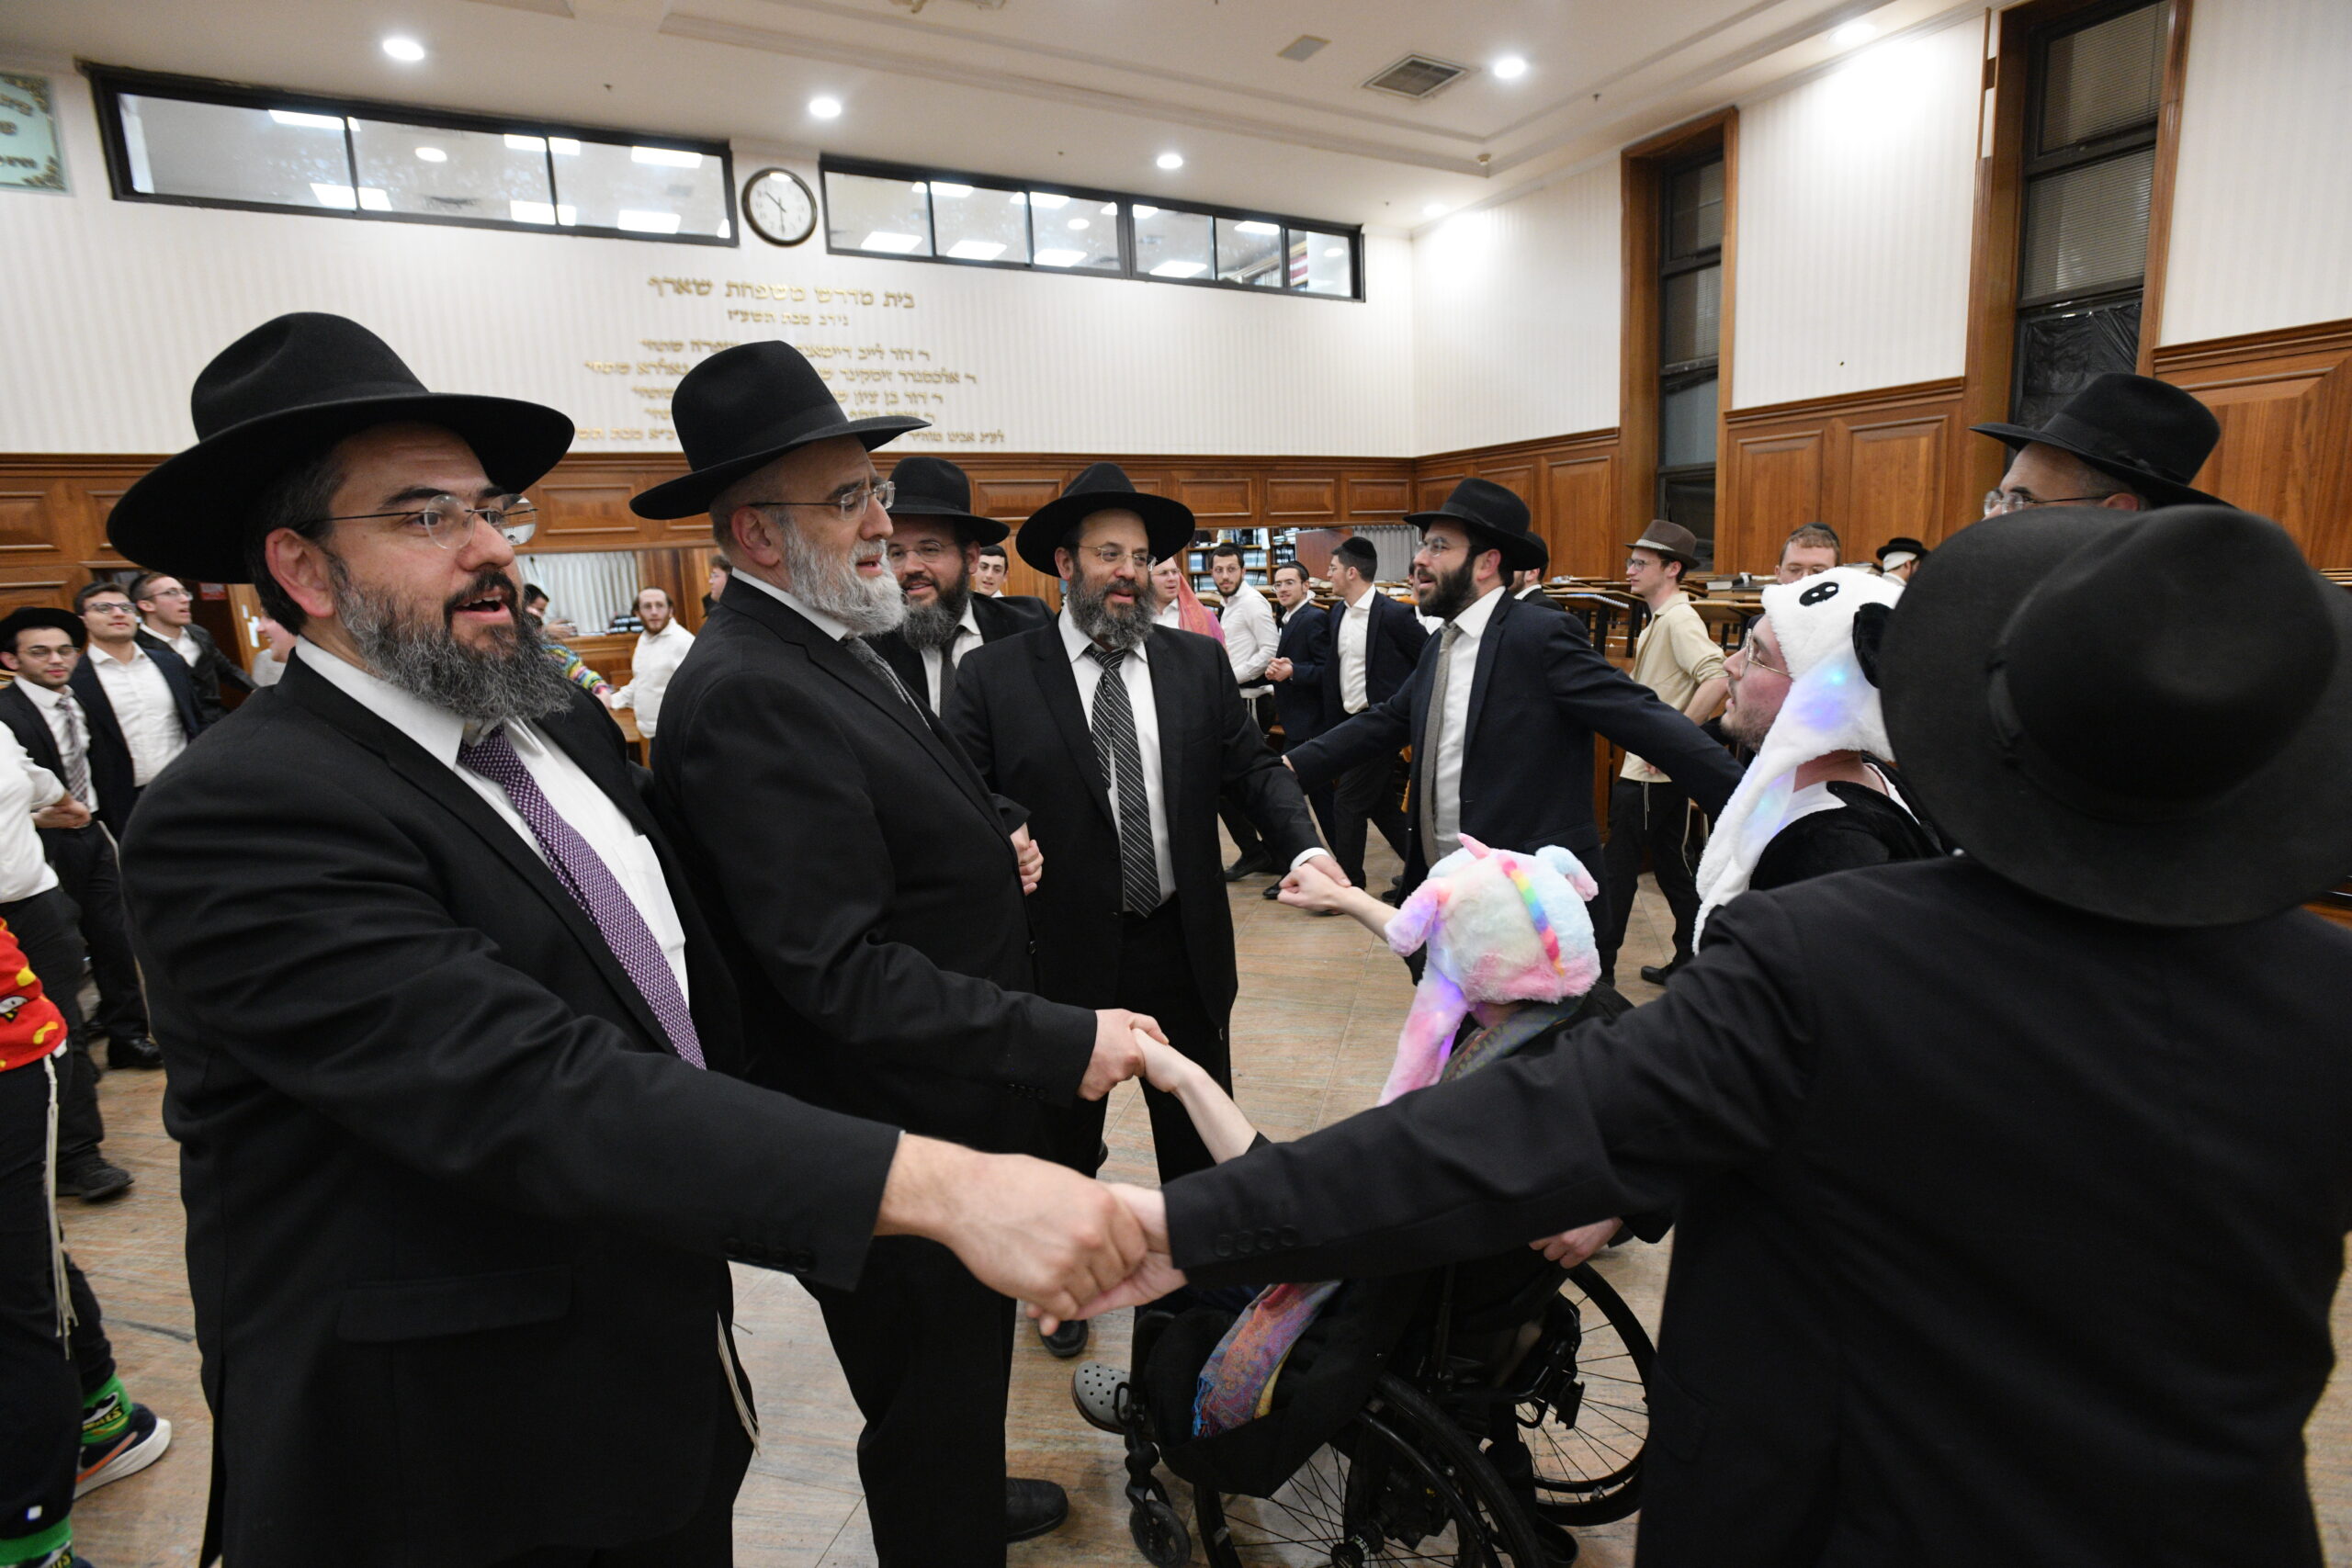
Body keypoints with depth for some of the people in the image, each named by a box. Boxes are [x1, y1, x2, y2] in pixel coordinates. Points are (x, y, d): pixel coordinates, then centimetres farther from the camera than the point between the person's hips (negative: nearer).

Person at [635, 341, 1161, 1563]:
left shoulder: (832, 649, 8)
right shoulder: (745, 694, -25)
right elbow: (842, 972, -30)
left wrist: (991, 843, 2)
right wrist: (1064, 1043, -30)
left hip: (951, 1114, 10)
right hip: (891, 1151, -10)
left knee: (956, 1371, 31)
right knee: (931, 1401, 14)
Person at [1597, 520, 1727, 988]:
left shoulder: (1678, 620, -17)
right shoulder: (1662, 619, 13)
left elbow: (1716, 680, -30)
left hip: (1651, 773, -10)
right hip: (1662, 770, 10)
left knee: (1617, 868, -1)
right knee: (1674, 866, 15)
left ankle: (1598, 965, 9)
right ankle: (1691, 962, 25)